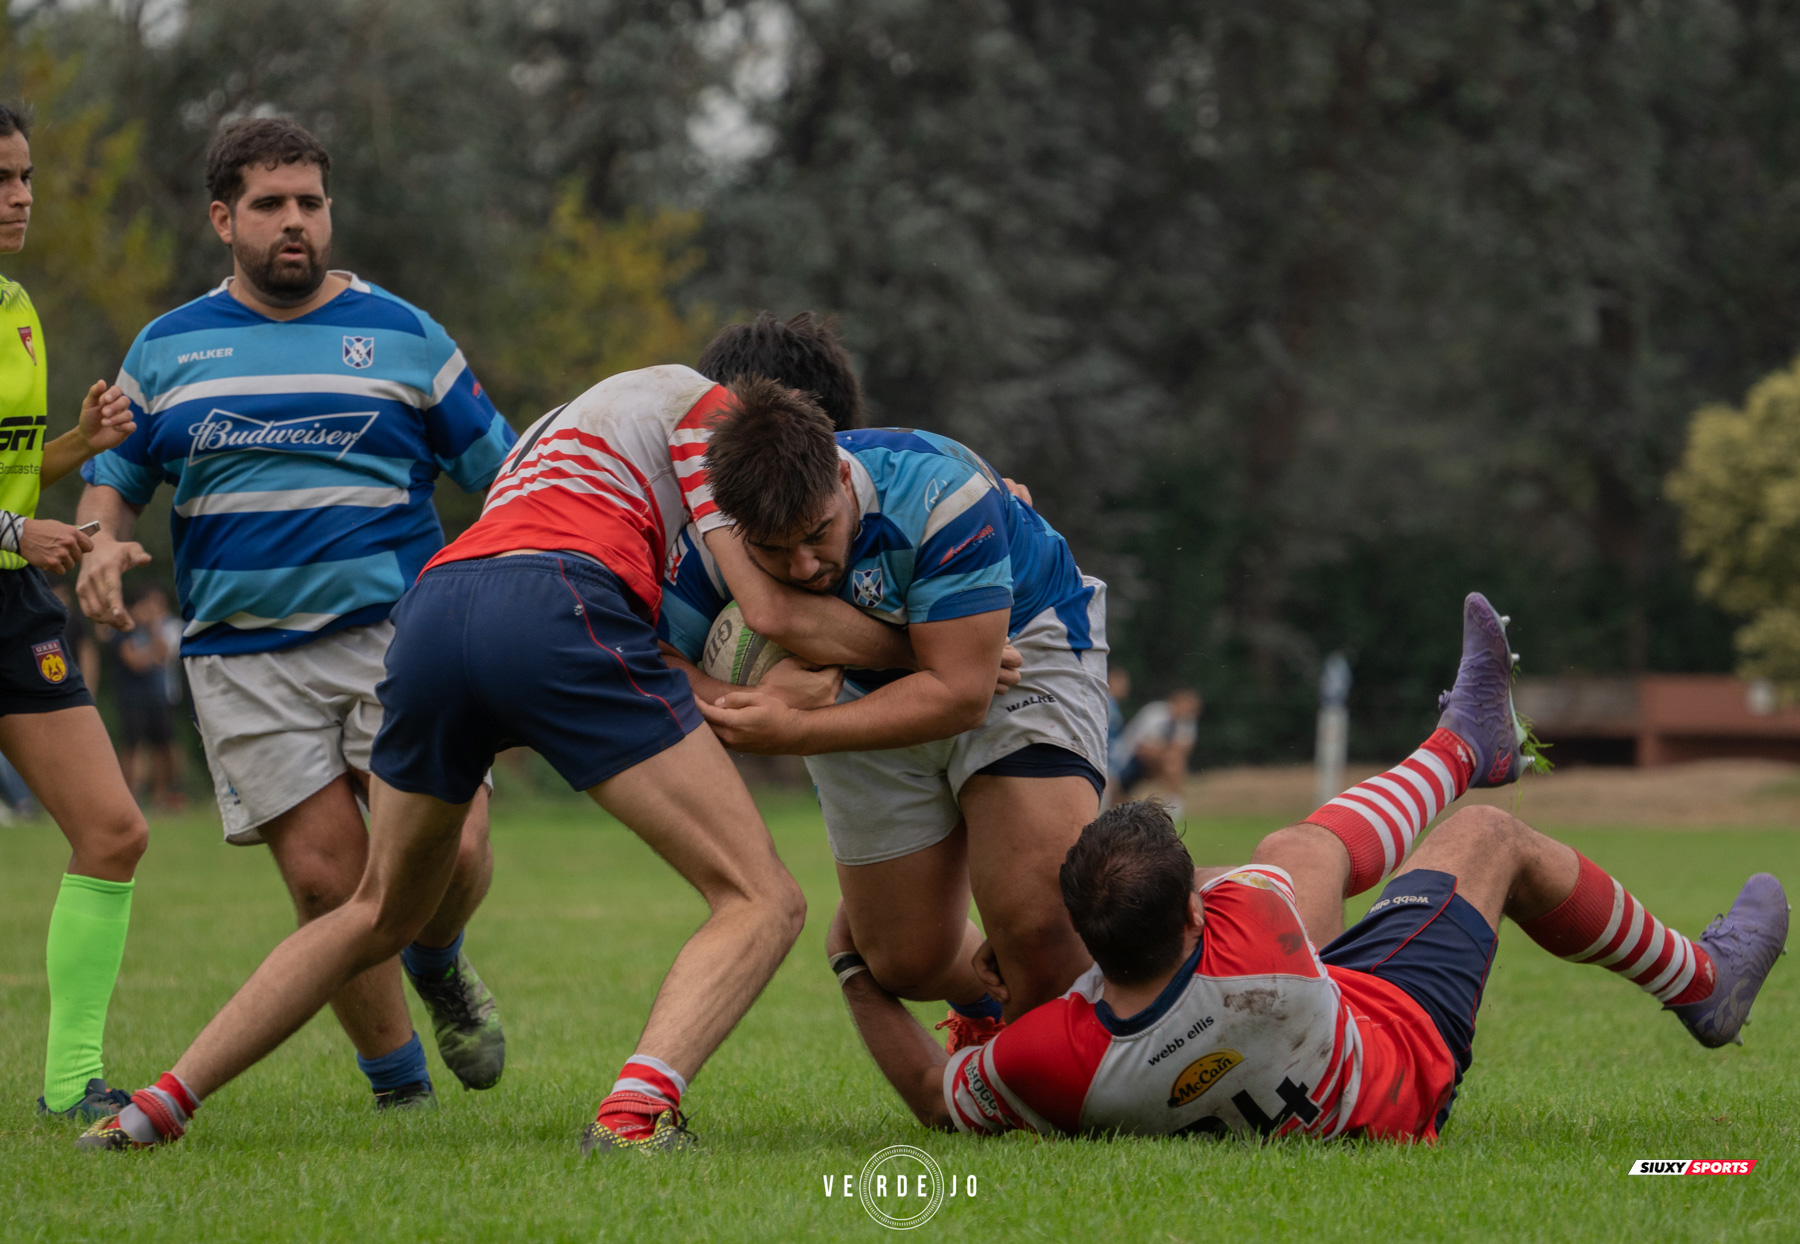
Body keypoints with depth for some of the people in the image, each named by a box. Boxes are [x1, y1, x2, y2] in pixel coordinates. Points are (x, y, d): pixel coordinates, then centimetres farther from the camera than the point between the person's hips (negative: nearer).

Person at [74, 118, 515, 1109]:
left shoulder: (402, 335, 8)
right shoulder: (168, 348, 11)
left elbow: (498, 470, 11)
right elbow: (114, 472, 20)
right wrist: (102, 544, -2)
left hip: (397, 632, -1)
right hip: (244, 659, 1)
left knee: (449, 850, -16)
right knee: (325, 876, -8)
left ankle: (437, 964, 20)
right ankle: (398, 1085, 9)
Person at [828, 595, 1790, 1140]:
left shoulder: (1047, 1061, -42)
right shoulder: (1247, 936, -48)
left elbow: (935, 1098, -17)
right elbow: (1232, 885, -19)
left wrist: (853, 968, -13)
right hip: (1400, 1068, -4)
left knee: (1301, 855, 20)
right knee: (1489, 839, 14)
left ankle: (1465, 745, 51)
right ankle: (1703, 980, 40)